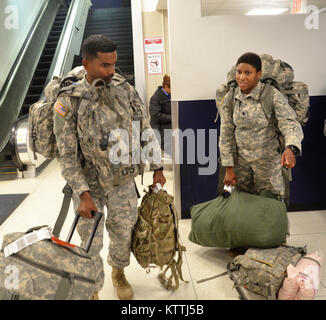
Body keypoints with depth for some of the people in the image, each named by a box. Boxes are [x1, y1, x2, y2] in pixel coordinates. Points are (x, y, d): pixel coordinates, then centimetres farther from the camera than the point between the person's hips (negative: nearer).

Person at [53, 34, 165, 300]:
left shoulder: (126, 90, -4)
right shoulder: (68, 102, -13)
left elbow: (146, 131, 3)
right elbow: (67, 156, -11)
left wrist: (157, 168, 3)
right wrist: (83, 195, -17)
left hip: (123, 181, 3)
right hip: (90, 184, -2)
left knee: (123, 234, 16)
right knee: (91, 244, 7)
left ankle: (118, 273, 48)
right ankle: (92, 290, 35)